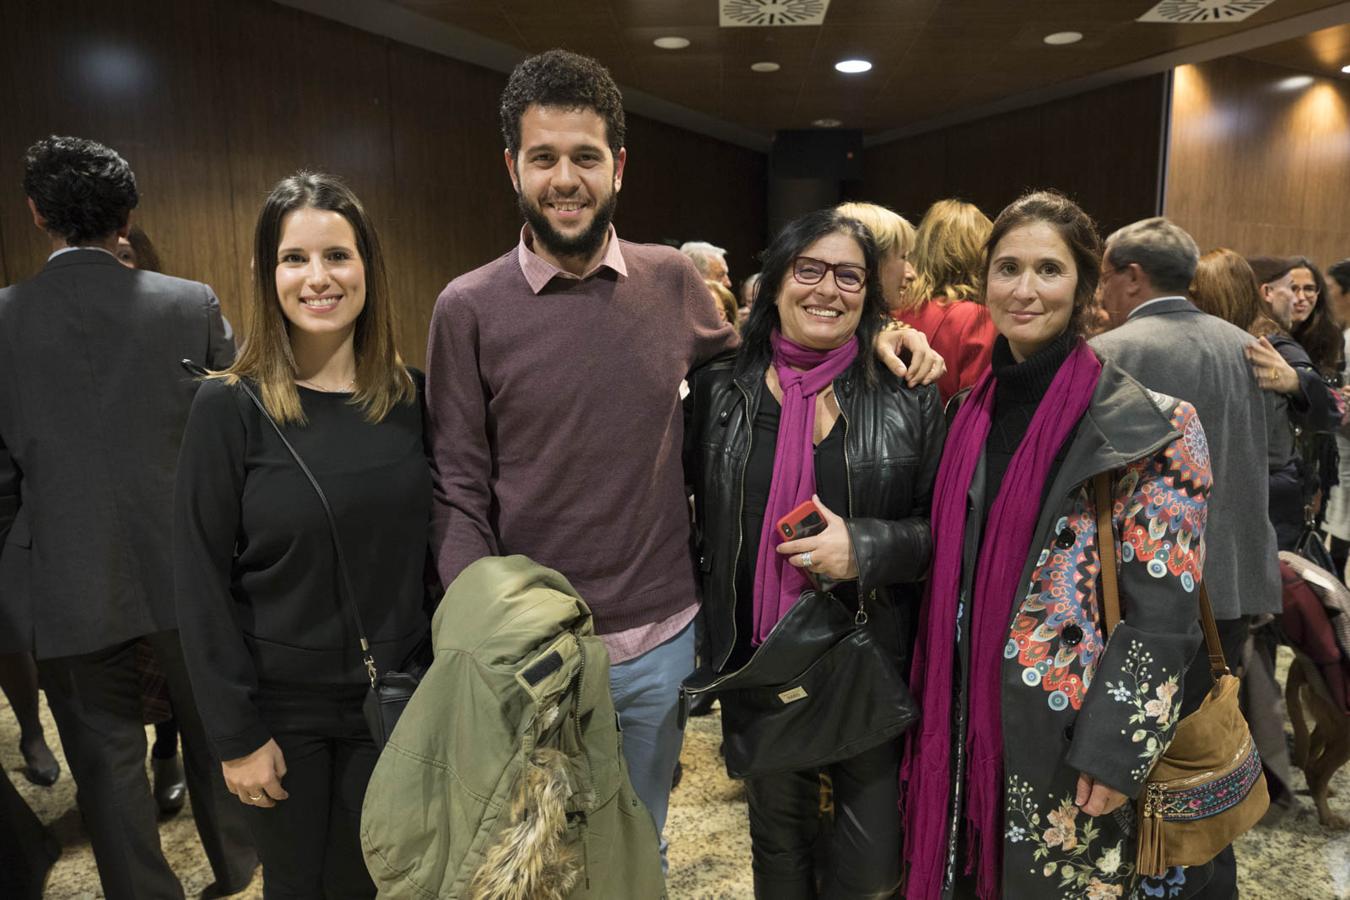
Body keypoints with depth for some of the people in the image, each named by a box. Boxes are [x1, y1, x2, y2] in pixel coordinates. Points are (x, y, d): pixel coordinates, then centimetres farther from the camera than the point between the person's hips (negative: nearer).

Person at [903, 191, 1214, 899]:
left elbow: (1163, 612, -15)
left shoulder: (1143, 423, -14)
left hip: (1062, 734, -5)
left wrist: (1116, 751, -16)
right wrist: (937, 706, 10)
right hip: (964, 720, 5)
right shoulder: (975, 409, 4)